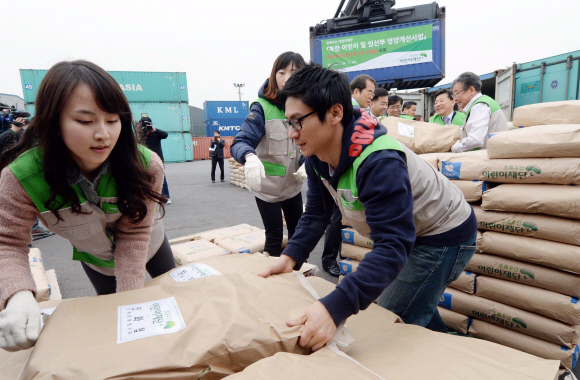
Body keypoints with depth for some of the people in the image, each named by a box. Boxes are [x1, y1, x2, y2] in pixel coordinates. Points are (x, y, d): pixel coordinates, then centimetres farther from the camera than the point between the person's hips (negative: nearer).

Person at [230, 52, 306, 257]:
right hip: (267, 186, -5)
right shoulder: (263, 107, -17)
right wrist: (250, 157, -49)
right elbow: (240, 142, -26)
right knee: (274, 237, 7)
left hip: (293, 185, 5)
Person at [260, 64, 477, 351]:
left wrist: (334, 308, -54)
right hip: (410, 231, 8)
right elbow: (316, 213, -2)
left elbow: (393, 246, -44)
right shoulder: (317, 157, -12)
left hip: (445, 236, -8)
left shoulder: (379, 163, -39)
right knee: (417, 308, 24)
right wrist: (291, 257, -15)